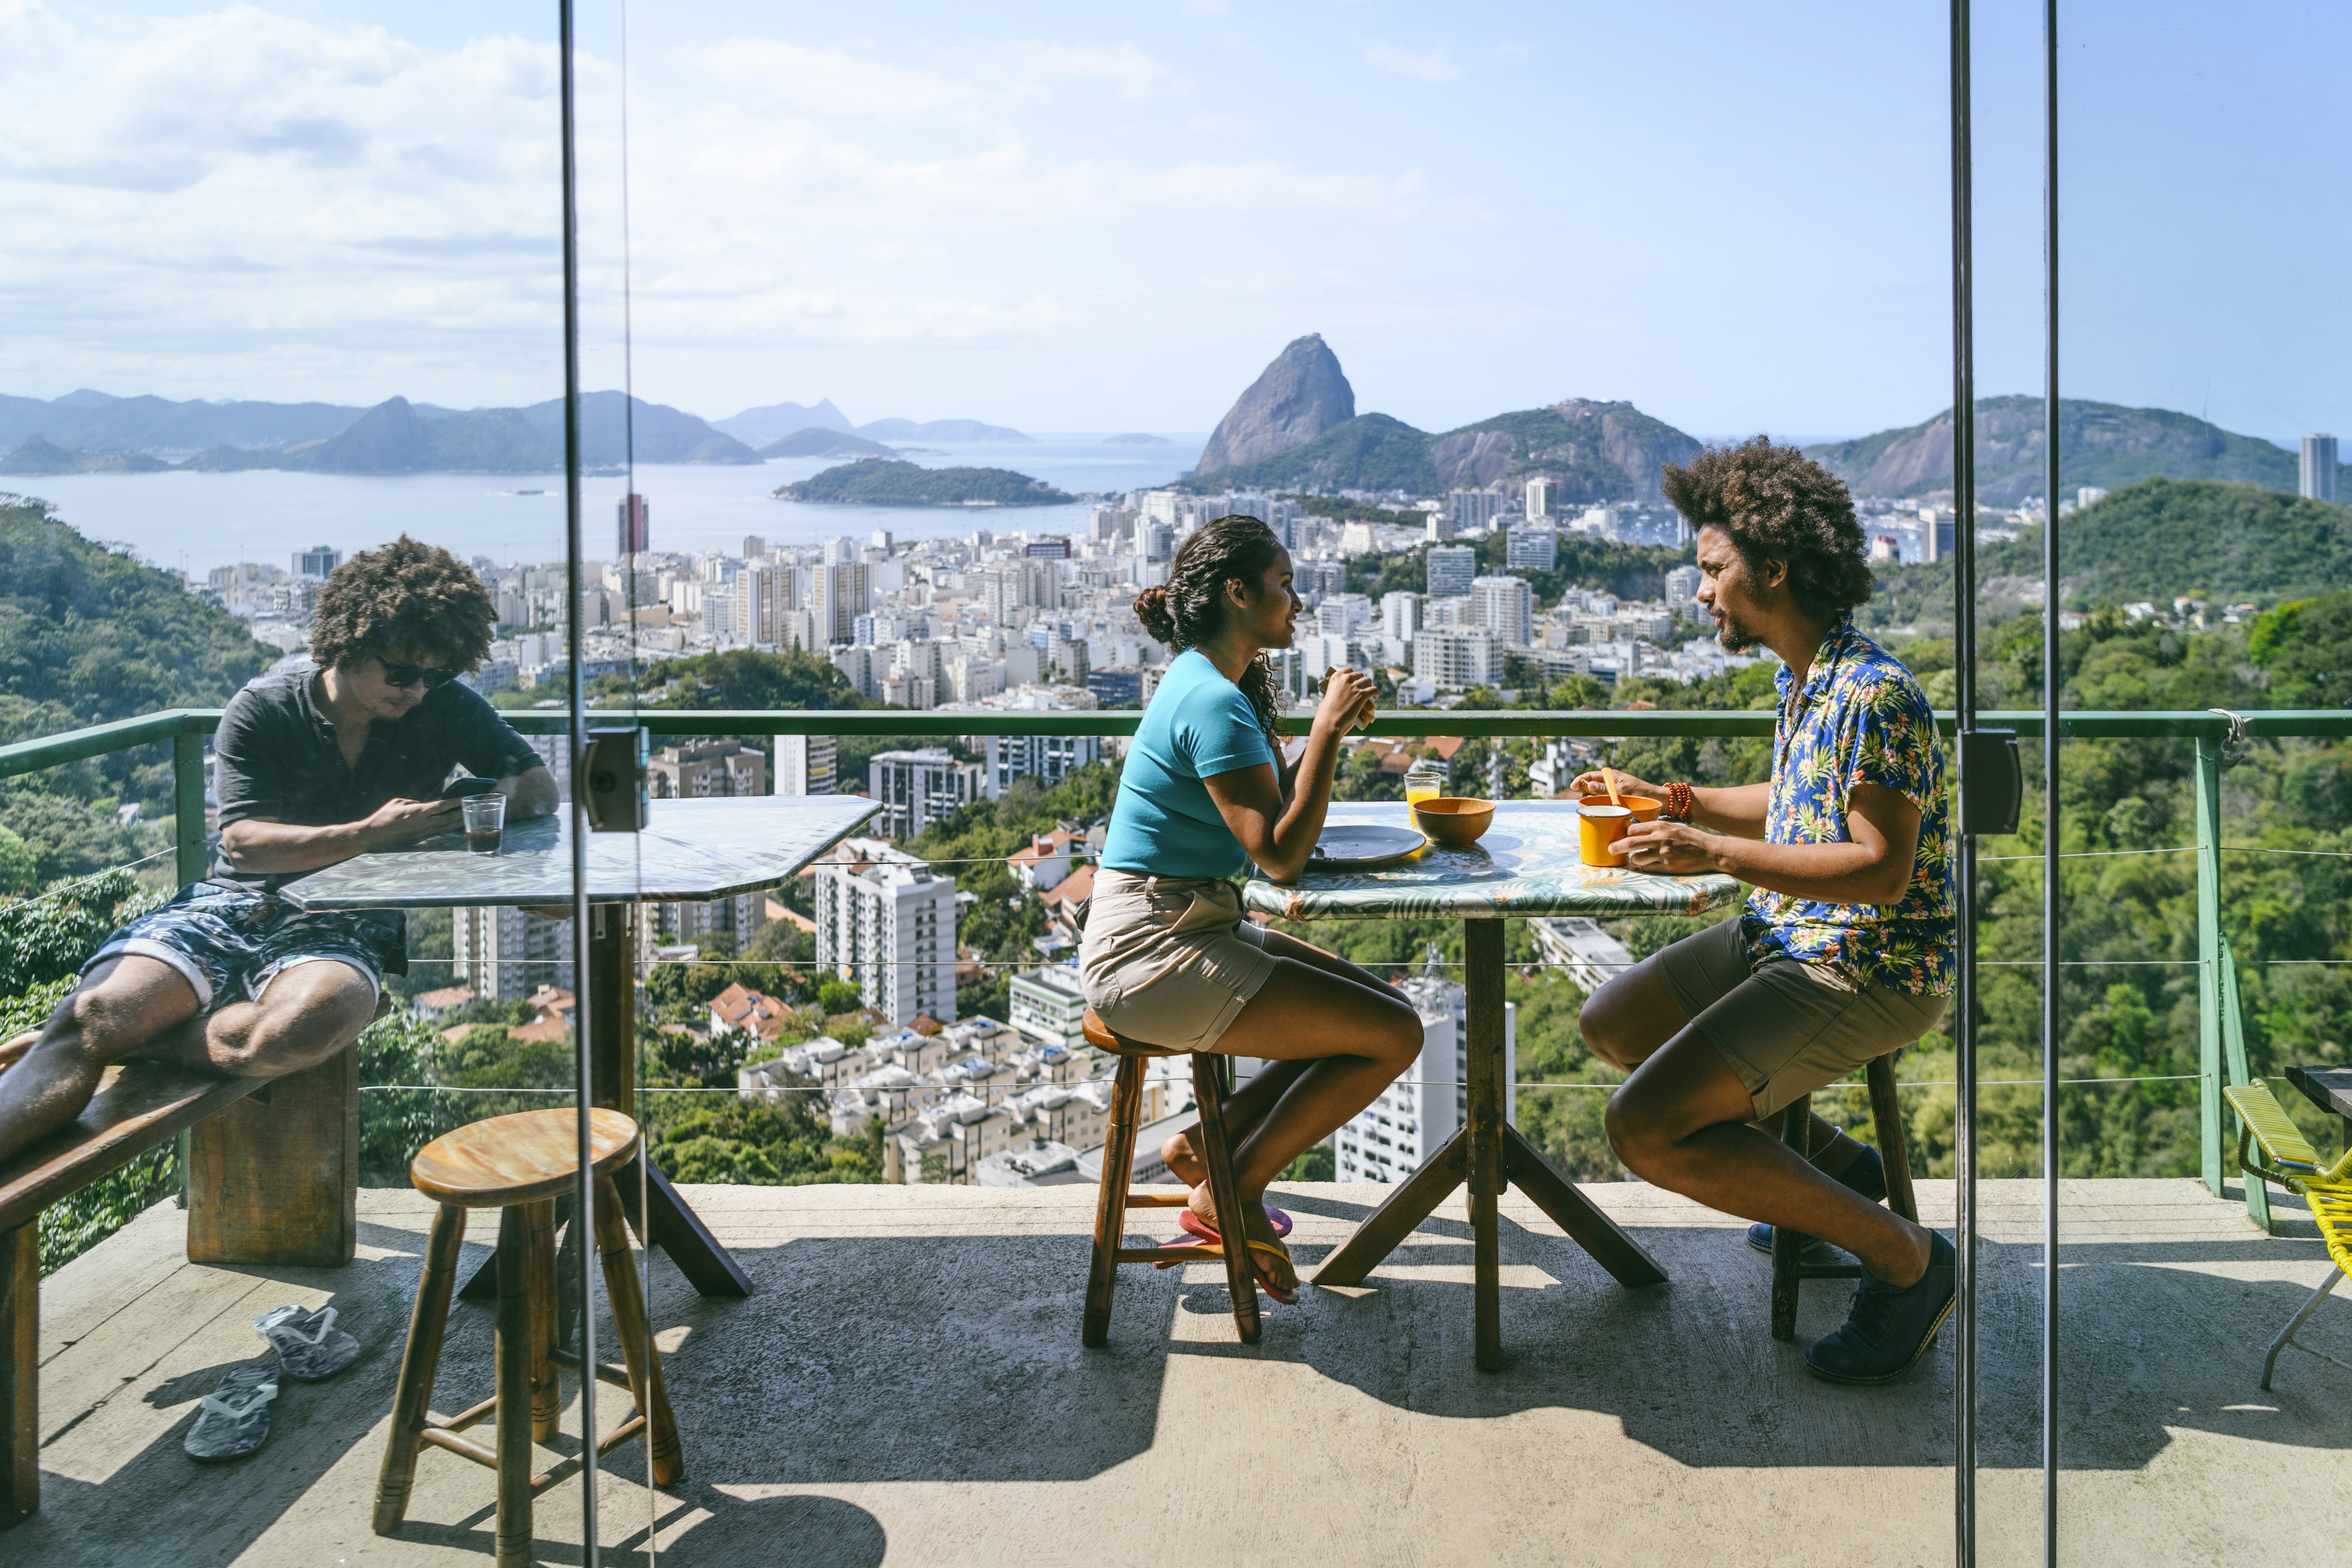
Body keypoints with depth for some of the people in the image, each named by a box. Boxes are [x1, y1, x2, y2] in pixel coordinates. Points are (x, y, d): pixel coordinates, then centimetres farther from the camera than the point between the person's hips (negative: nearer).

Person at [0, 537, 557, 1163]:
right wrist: (368, 836, -19)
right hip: (234, 903, 1)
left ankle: (91, 1043, -21)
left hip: (347, 925, -1)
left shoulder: (447, 708, 8)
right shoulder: (262, 710, 3)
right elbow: (243, 843, -6)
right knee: (97, 1009, -29)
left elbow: (540, 787, 11)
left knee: (311, 1022, -38)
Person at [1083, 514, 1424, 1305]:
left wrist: (1331, 723, 9)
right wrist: (1329, 729, -18)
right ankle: (1232, 1191, 4)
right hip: (1154, 953, -10)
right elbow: (1281, 853, -24)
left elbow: (1277, 814, 19)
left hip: (1196, 929, 10)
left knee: (1387, 1008, 11)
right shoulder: (1211, 701, -19)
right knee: (1393, 1036, -9)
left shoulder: (1214, 685, 13)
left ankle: (1208, 1145, 13)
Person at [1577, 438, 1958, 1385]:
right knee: (1611, 1026, 19)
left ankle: (1904, 1258, -7)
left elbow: (1882, 869, -26)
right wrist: (1675, 802, 11)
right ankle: (1833, 1165, 21)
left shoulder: (1872, 695, -23)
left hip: (1873, 971, -10)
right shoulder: (1800, 677, 8)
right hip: (1787, 938, 10)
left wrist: (1717, 856, -27)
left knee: (1646, 1129, -20)